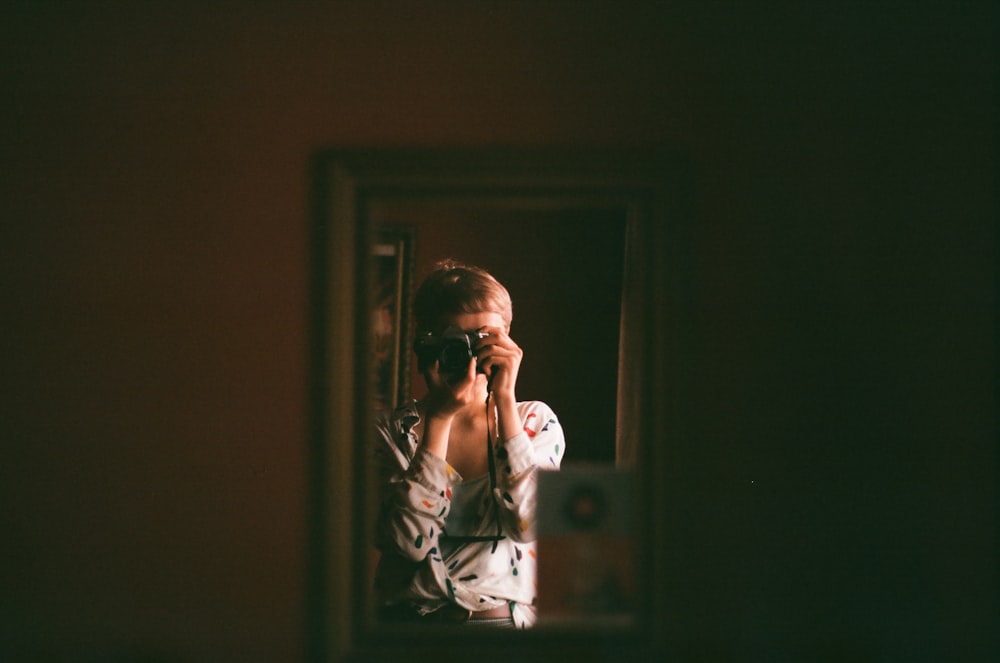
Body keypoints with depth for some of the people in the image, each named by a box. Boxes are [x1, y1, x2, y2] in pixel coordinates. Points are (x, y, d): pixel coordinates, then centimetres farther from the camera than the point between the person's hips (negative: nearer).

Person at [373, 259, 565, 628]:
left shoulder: (535, 420, 9)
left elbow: (528, 525, -8)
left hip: (506, 620, 0)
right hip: (412, 622, 0)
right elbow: (411, 541, -9)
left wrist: (505, 400, -9)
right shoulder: (394, 430, 6)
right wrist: (439, 418, -11)